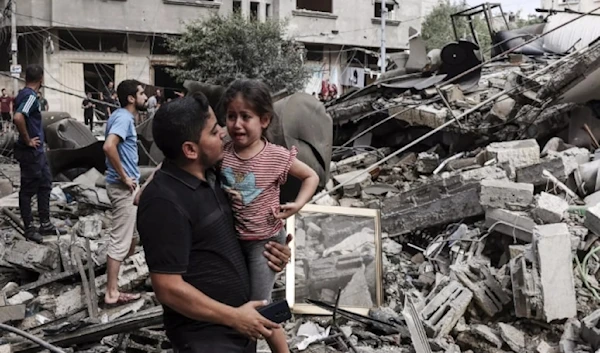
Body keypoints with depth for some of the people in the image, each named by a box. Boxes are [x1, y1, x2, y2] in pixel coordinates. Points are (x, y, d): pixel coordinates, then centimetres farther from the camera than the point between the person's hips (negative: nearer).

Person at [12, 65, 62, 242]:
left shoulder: (25, 94, 10)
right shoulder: (30, 96, -19)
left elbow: (22, 116, 27)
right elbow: (18, 118, -35)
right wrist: (28, 141, -22)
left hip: (38, 151, 10)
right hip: (30, 152, -10)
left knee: (45, 185, 16)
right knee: (28, 189, 1)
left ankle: (45, 224, 25)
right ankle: (29, 228, 11)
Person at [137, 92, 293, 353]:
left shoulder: (210, 175, 3)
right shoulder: (165, 202, -23)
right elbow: (168, 289, -23)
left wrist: (265, 248, 0)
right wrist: (234, 316, -17)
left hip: (240, 323, 8)